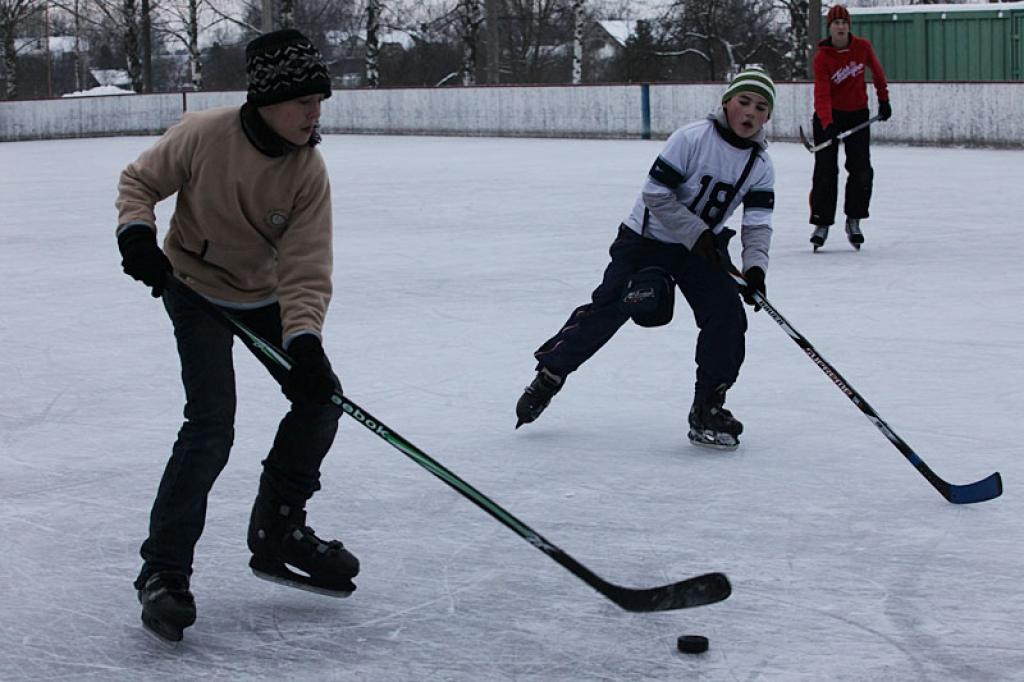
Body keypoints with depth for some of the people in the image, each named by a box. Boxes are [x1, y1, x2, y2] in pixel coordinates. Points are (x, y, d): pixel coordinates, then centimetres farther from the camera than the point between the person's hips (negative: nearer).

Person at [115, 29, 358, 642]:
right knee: (213, 425, -18)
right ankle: (163, 571, -13)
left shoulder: (309, 171, -17)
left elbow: (306, 270, -21)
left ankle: (278, 530, 21)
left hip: (264, 295, 5)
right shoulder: (204, 136, -25)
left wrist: (304, 341, -36)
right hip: (195, 288, -5)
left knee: (320, 395, 3)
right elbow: (140, 181, -7)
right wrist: (137, 230, -27)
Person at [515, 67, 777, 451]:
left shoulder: (761, 167, -4)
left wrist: (755, 268, -23)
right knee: (606, 310, -10)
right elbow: (656, 195, -21)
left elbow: (758, 224, -5)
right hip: (645, 239, -5)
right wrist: (697, 235, -21)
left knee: (728, 316, -11)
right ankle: (549, 373, 7)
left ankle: (708, 409, -1)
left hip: (703, 247, 5)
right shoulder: (692, 139, -21)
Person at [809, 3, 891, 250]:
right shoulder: (822, 57, -15)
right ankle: (821, 223, 4)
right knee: (825, 171, -3)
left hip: (858, 115, 3)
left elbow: (877, 71, 12)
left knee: (861, 170, 0)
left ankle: (854, 221, 13)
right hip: (829, 116, -3)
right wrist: (827, 124, -36)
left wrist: (883, 100, 17)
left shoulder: (863, 47, -7)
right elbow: (821, 93, -23)